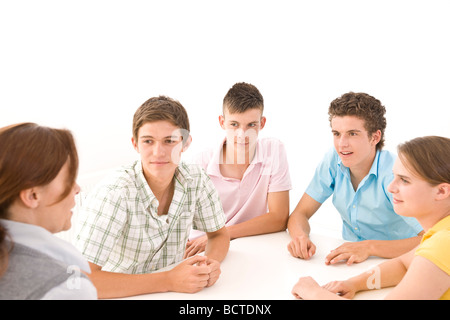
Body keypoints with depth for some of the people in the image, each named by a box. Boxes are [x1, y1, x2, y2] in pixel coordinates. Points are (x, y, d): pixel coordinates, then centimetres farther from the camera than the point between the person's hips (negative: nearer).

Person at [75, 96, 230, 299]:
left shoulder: (196, 179, -8)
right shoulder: (114, 193, -22)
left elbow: (219, 234, 6)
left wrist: (211, 261, -15)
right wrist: (168, 281, -28)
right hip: (121, 295, -2)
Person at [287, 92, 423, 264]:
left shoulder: (395, 173, -22)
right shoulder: (332, 160, -8)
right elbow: (301, 213, -3)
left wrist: (369, 247, -36)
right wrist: (299, 236, -25)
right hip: (349, 261, 5)